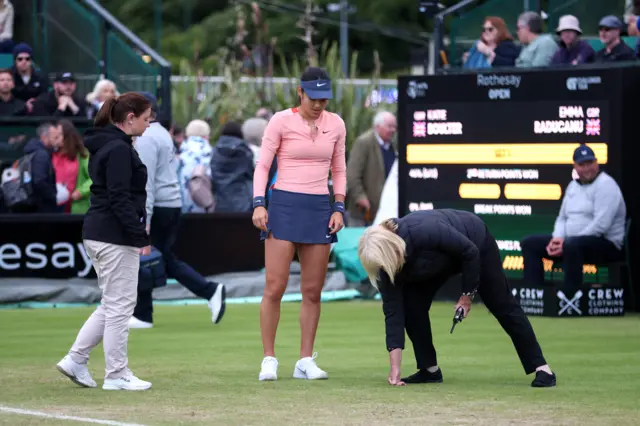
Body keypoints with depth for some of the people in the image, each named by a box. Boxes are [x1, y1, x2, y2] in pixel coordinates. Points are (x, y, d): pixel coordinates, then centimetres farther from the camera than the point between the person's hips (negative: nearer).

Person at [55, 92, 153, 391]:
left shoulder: (106, 145, 15)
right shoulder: (119, 150, -16)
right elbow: (119, 198, -21)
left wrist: (137, 233, 17)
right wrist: (140, 236, -20)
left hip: (98, 233, 10)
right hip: (116, 237, -10)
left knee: (112, 305, 17)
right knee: (119, 305, -2)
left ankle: (75, 359, 15)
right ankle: (117, 375, 4)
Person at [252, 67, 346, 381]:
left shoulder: (336, 124, 8)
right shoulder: (281, 121, -3)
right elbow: (262, 165, -2)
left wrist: (338, 208, 6)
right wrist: (258, 203, -14)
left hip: (319, 208, 4)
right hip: (284, 205, -4)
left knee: (313, 291, 4)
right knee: (275, 287, -7)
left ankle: (306, 361, 11)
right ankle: (269, 359, 1)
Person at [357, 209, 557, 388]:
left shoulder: (424, 231, -43)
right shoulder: (386, 262, -26)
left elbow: (470, 252, -29)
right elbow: (393, 312, -24)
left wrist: (468, 295, -19)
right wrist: (395, 369, -27)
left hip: (475, 242, -5)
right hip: (443, 257, 5)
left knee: (502, 305, -1)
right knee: (412, 304, -11)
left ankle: (541, 368, 6)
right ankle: (430, 369, 3)